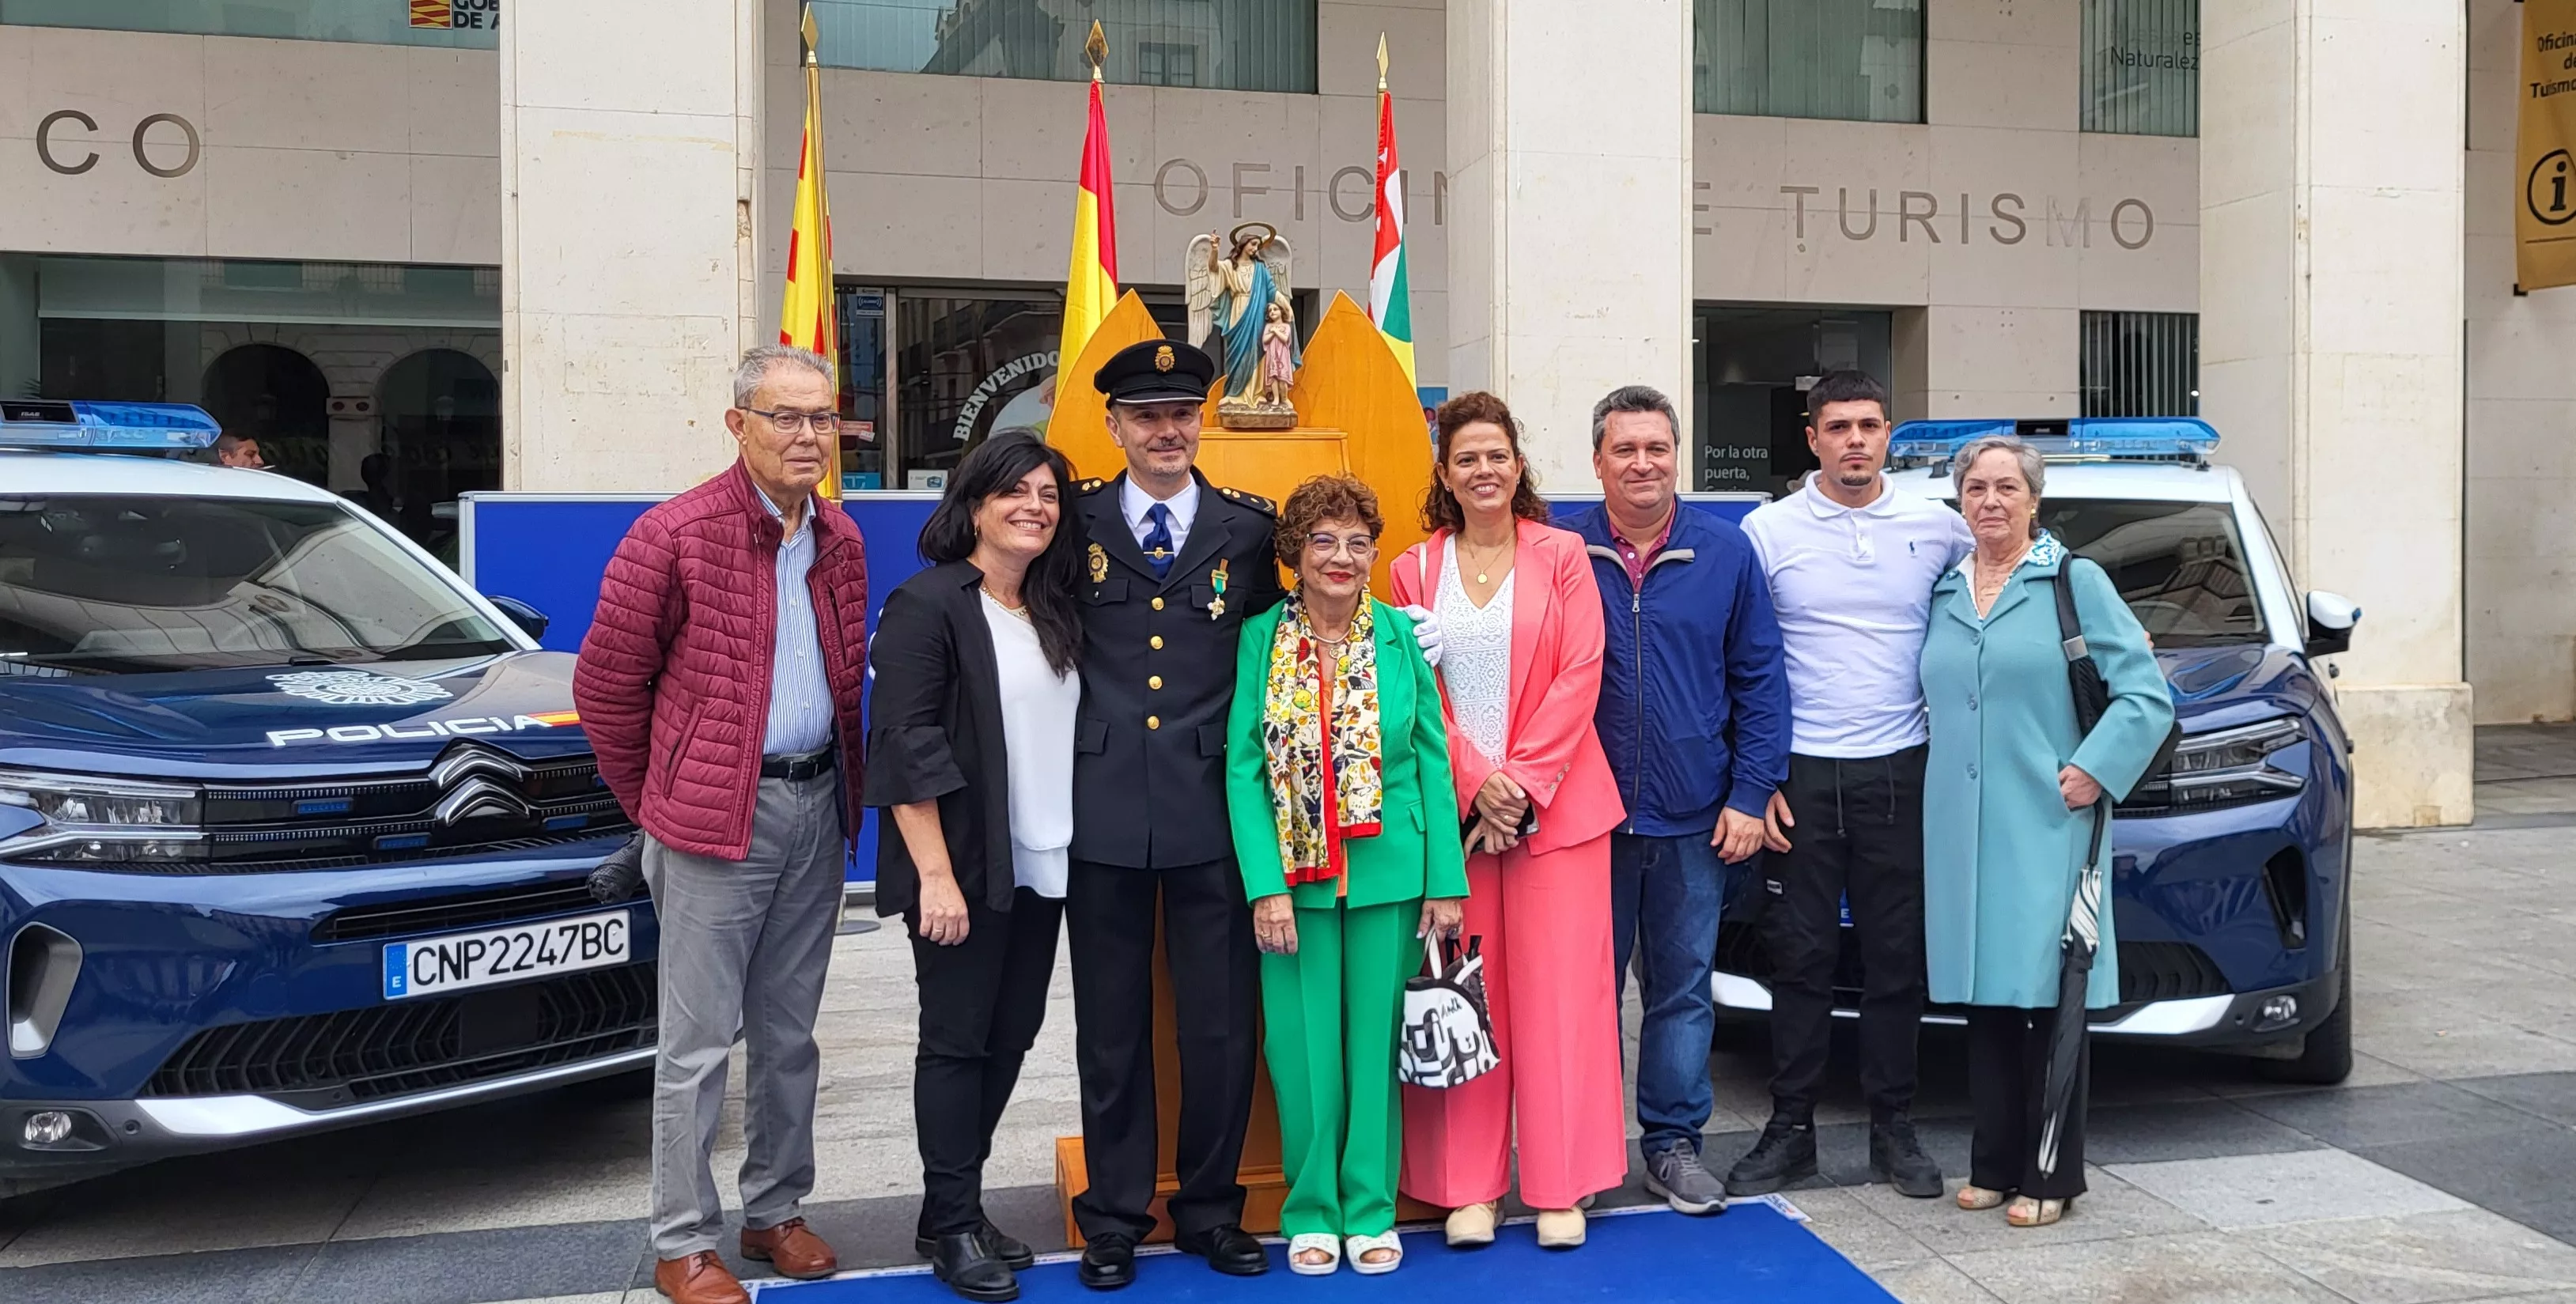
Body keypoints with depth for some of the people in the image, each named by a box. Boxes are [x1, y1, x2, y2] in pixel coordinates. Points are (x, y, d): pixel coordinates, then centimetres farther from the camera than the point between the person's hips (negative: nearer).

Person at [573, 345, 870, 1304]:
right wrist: (656, 798, 1)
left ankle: (774, 1210, 28)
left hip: (817, 808, 6)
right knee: (699, 1042, 2)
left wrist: (844, 788, 12)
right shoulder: (676, 534, -11)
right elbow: (606, 681, -6)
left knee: (789, 1034, 15)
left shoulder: (839, 540, 8)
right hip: (716, 823, -6)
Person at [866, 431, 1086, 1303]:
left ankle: (959, 1203, 25)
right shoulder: (928, 605, -9)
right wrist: (936, 873, -20)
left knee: (1010, 1036, 11)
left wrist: (1071, 846, 10)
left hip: (1040, 867, 7)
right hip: (961, 871, -7)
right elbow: (907, 747, -15)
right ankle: (950, 1227, 15)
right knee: (957, 1041, 2)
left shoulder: (1054, 615, 12)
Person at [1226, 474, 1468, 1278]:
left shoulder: (1400, 636, 1)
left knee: (1375, 1042, 8)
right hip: (1293, 875, 0)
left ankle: (1371, 1208, 22)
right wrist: (1266, 886, -11)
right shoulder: (1260, 639, -1)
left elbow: (1432, 761, 1)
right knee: (1304, 1048, 5)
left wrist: (1445, 881, -3)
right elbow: (1242, 768, -4)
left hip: (1389, 873, 1)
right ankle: (1312, 1211, 22)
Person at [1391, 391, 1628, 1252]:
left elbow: (1579, 676, -3)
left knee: (1556, 987, 1)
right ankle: (1468, 1188, 12)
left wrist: (1522, 780, -11)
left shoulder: (1561, 555, 4)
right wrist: (1474, 780, -10)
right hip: (1450, 804, 1)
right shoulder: (1416, 569, 7)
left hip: (1555, 804, -1)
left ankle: (1561, 1187, 11)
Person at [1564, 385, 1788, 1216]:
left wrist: (1750, 796, -2)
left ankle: (1673, 1143, 24)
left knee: (1684, 986, 10)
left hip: (1695, 819, 1)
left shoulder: (1726, 552, 3)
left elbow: (1760, 680, 4)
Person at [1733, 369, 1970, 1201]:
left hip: (1900, 773, 1)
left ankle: (1893, 1129, 19)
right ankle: (1791, 1128, 15)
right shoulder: (1768, 531, 1)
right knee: (1801, 956, 4)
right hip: (1801, 776, -1)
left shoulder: (1940, 531, 4)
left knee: (1897, 958, 7)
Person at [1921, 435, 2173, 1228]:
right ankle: (1994, 1164, 17)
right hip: (1963, 830, 4)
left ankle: (2052, 1176, 6)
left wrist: (2093, 770, -11)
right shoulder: (1942, 593, 14)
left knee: (2050, 997, -3)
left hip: (2046, 827, -4)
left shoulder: (2074, 583, 1)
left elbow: (2146, 694, -3)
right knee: (1985, 997, 7)